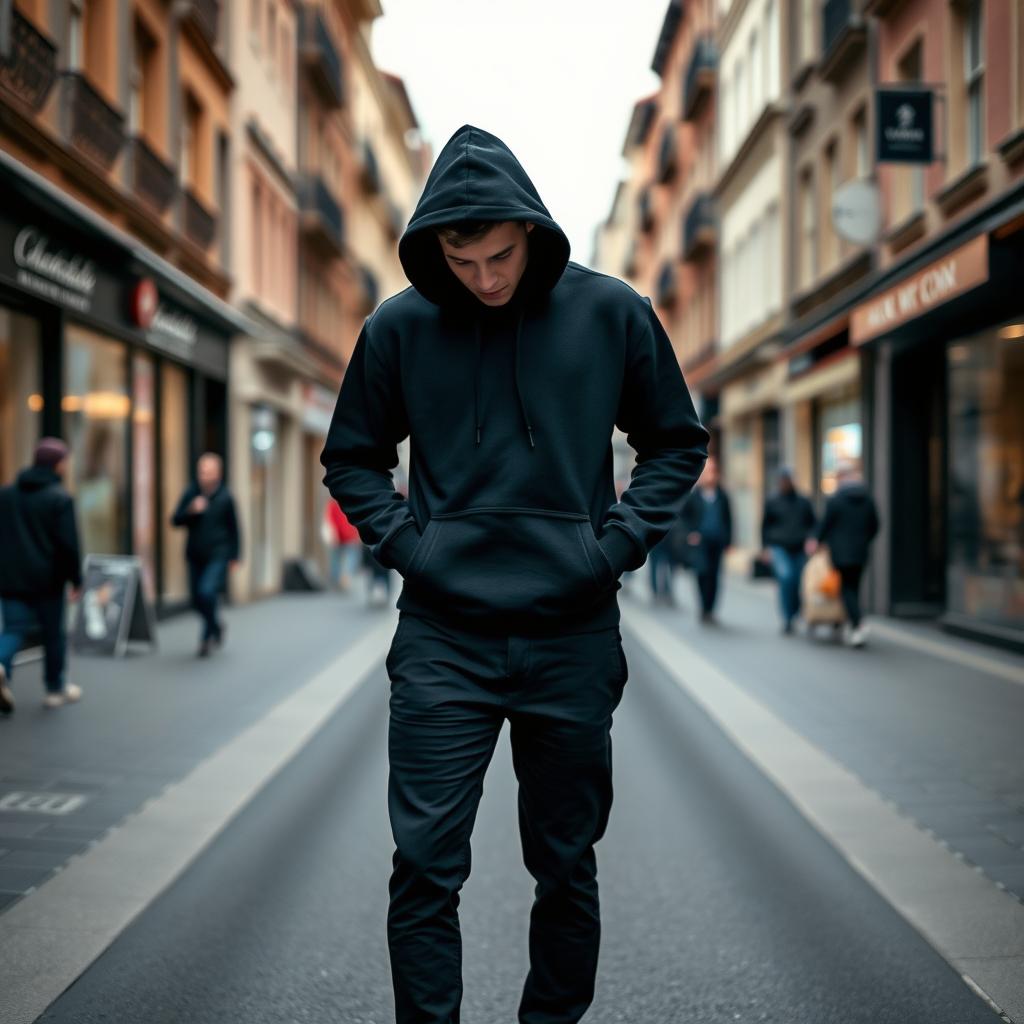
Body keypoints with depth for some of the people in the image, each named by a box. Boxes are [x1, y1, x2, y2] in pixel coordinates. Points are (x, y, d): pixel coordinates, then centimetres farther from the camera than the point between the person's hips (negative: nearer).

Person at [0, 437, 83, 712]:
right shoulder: (60, 498, -10)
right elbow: (69, 543, -14)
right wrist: (76, 579, -5)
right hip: (46, 578, -4)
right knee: (53, 633, 10)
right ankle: (56, 689, 20)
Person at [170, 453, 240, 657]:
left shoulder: (225, 497, -7)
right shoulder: (191, 493, 1)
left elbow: (233, 528, 1)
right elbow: (175, 520, 1)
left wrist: (234, 556, 1)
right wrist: (190, 511, -18)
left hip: (218, 557, -4)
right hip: (195, 556, 4)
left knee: (207, 591, -22)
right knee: (197, 599, 10)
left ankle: (207, 635, -2)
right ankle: (216, 627, 38)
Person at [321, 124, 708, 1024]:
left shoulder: (611, 313, -1)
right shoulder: (399, 327, 0)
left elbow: (678, 444, 10)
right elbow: (352, 459, 12)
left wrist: (620, 541, -4)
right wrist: (404, 539, -4)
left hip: (574, 638, 1)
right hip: (442, 643, 0)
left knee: (567, 869, 12)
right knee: (425, 868, 0)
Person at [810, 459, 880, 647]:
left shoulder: (834, 500, -12)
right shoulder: (867, 499, 2)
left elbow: (825, 525, -7)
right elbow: (875, 526, 8)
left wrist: (818, 542, 10)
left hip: (841, 553, -4)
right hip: (861, 553, 5)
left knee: (846, 588, 0)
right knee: (854, 587, 13)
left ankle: (858, 624, -15)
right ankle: (851, 626, 18)